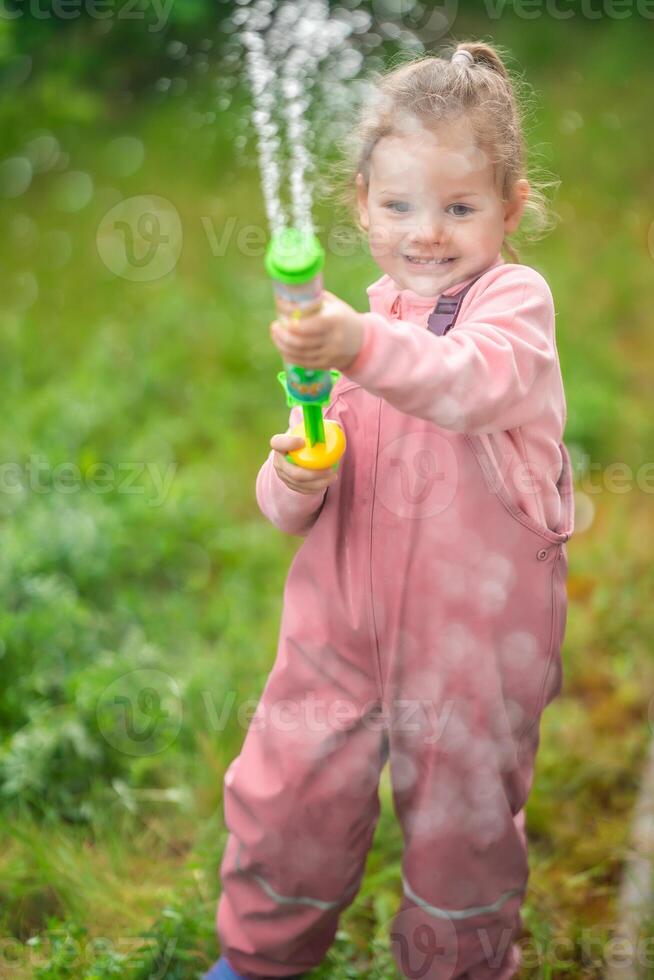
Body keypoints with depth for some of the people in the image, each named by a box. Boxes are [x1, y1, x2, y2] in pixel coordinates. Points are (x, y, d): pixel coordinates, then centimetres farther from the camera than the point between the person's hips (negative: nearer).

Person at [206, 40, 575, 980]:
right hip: (344, 620, 4)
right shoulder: (351, 319, 7)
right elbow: (297, 499, 10)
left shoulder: (515, 298, -10)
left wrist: (365, 347, -51)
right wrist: (291, 478, -14)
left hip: (474, 631, -4)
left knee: (463, 816, 13)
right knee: (288, 795, 9)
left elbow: (478, 381, -34)